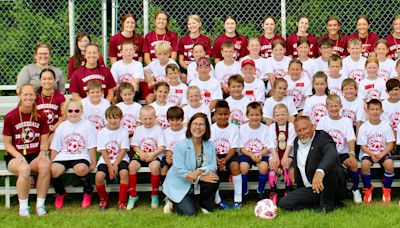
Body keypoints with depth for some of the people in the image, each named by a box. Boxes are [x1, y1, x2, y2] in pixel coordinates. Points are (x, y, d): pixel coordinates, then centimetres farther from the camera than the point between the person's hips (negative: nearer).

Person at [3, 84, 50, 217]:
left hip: (35, 156, 2)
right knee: (24, 169, -36)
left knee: (45, 166, -32)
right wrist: (18, 156, -17)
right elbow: (7, 143, 1)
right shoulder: (10, 117, -2)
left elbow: (44, 140, 9)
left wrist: (42, 153, -12)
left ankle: (40, 205, -19)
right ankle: (23, 207, -19)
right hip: (15, 157, -2)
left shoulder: (40, 116, 5)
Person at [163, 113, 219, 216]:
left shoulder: (210, 145, -2)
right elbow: (180, 171, -23)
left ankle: (205, 206, 3)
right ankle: (173, 203, 14)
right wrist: (202, 177, -30)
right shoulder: (181, 145, -18)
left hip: (197, 184, 5)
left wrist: (200, 171, -30)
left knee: (214, 180, -24)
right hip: (179, 185, -5)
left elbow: (213, 166, -9)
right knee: (189, 212, -20)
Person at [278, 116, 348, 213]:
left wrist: (320, 172, -52)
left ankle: (327, 202, -14)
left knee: (330, 166, -36)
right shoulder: (297, 141, 11)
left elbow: (332, 153, -34)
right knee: (283, 203, -12)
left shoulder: (322, 137, -10)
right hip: (310, 189, 6)